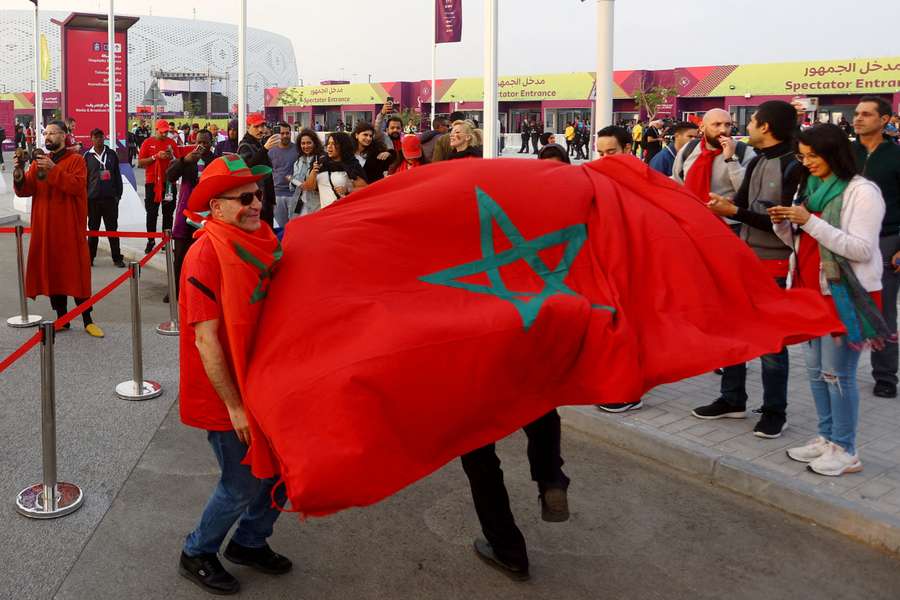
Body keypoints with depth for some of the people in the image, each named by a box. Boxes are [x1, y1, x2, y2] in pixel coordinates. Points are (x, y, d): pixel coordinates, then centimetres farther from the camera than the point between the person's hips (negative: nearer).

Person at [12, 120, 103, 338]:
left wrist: (53, 169, -24)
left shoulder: (76, 160, -1)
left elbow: (77, 185, -18)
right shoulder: (38, 161, 13)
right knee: (51, 271, 7)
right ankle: (61, 318, 16)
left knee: (76, 272, -3)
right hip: (44, 227, 5)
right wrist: (19, 171, -12)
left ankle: (88, 320, 1)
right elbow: (24, 191, 6)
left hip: (70, 227, -5)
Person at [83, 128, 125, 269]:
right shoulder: (87, 156, 3)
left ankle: (117, 258, 7)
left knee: (112, 228, 4)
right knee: (93, 229, 8)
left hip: (110, 198, 0)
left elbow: (117, 176, 8)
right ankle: (90, 257, 16)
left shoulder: (111, 154, 6)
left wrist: (118, 194, 2)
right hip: (93, 198, 0)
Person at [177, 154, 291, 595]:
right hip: (227, 394, -7)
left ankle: (249, 542, 38)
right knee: (243, 485, 4)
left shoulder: (264, 240, 2)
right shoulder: (206, 254, -20)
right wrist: (234, 406, -19)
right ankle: (197, 554, 30)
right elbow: (206, 339, -21)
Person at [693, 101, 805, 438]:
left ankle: (775, 412, 15)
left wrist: (735, 212, -24)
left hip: (775, 265, -8)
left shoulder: (794, 167, -14)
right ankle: (732, 400, 26)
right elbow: (741, 204, 10)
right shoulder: (756, 163, 11)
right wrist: (723, 205, -11)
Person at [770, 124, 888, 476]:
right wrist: (782, 224, -3)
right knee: (816, 370, 13)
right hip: (812, 292, 8)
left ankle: (845, 451, 5)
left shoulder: (862, 192, -11)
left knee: (837, 373, -4)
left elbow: (861, 249, -19)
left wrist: (810, 221, -23)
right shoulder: (813, 189, 12)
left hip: (845, 296, -8)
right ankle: (827, 438, 24)